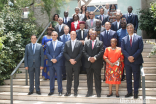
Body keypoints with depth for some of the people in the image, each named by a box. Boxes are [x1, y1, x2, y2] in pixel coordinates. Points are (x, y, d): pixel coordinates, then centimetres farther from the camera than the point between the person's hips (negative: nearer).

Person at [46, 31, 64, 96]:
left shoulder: (61, 43, 6)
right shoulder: (48, 44, 12)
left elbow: (62, 52, -3)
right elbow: (47, 53, 5)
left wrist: (56, 59, -14)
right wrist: (51, 59, -11)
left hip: (58, 63, -2)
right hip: (50, 63, 2)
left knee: (59, 77, 2)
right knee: (51, 77, 7)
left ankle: (60, 91, 10)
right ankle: (51, 91, 15)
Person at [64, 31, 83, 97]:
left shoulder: (79, 43, 4)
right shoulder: (67, 43, 10)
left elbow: (80, 53, -3)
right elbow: (65, 53, 3)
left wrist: (75, 60, -13)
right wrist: (70, 59, -11)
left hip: (77, 63, -1)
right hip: (68, 63, 1)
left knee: (76, 78, 4)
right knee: (69, 78, 4)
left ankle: (75, 91, 13)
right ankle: (68, 91, 10)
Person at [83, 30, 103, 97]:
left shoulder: (100, 43, 5)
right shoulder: (86, 43, 11)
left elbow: (101, 52, -6)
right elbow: (84, 52, 2)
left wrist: (95, 57, -19)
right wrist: (89, 58, -14)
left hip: (97, 64, -2)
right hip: (88, 63, 2)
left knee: (97, 78, 3)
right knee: (89, 78, 8)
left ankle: (98, 92, 10)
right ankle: (89, 92, 15)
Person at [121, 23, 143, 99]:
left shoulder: (139, 38, 3)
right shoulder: (124, 39, 9)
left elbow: (140, 48, -5)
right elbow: (123, 49, 1)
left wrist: (133, 57, -15)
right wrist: (128, 57, -14)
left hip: (136, 61, -2)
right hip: (127, 61, 2)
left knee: (136, 78, 2)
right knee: (128, 78, 8)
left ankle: (136, 93, 10)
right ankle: (129, 92, 17)